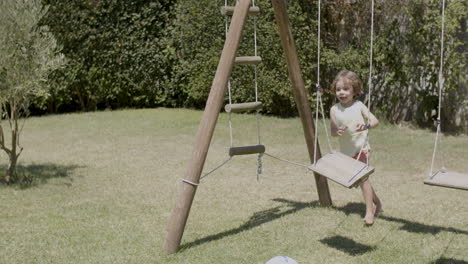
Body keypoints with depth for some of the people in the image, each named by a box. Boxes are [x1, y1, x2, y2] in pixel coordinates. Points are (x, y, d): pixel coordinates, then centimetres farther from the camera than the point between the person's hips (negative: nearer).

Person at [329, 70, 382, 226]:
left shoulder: (359, 106, -8)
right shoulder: (334, 110, -1)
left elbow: (375, 120, -14)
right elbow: (332, 132, -3)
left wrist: (366, 126, -35)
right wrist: (338, 132, -26)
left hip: (360, 147, -4)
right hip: (346, 150, 4)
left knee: (362, 178, -14)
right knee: (360, 179, 16)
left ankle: (369, 211, -5)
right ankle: (377, 203, 35)